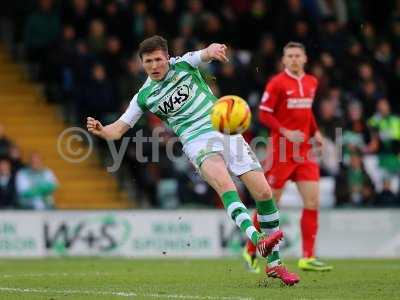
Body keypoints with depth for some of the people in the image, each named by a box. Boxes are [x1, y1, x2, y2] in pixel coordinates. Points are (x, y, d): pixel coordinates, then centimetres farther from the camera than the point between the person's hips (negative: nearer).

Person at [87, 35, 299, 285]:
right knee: (224, 184, -33)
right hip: (198, 141, -2)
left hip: (226, 132, 2)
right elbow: (119, 128, 8)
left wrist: (214, 50, -37)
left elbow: (207, 53, -12)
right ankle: (257, 239, -53)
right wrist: (101, 130, -14)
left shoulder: (184, 65, 5)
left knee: (264, 192, -5)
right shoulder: (144, 97, 7)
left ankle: (275, 264, 6)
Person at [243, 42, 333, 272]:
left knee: (313, 201, -5)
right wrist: (286, 132, -20)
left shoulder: (311, 82, 10)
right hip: (281, 149, -5)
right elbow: (264, 114, -9)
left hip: (305, 150, 5)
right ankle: (251, 250, 20)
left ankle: (308, 258, -2)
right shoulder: (277, 83, -8)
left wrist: (315, 132, 10)